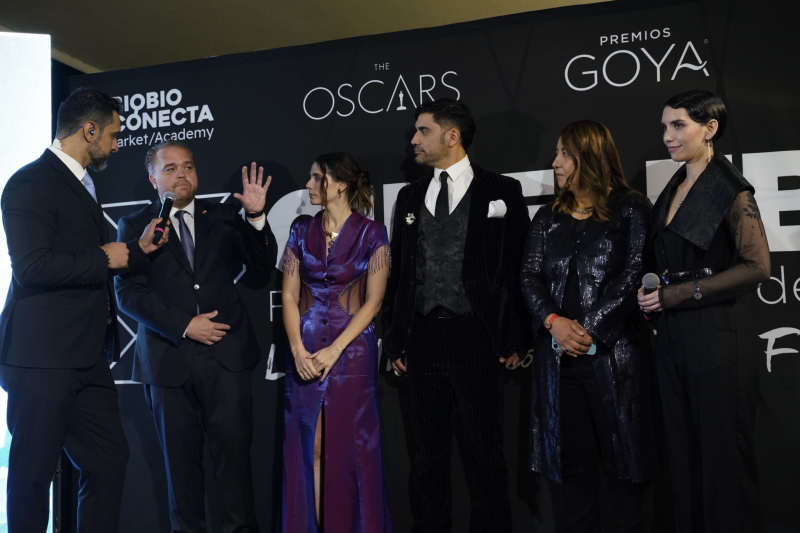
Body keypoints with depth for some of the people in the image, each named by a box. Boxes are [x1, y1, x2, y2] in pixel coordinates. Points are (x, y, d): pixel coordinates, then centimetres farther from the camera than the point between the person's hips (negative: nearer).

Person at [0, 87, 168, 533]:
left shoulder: (83, 187, 19)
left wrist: (137, 249, 13)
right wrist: (104, 258, -14)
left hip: (87, 359, 9)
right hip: (41, 359, -9)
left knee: (110, 458, 10)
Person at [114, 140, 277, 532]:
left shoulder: (223, 217, 12)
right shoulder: (135, 226, 7)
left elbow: (263, 268, 6)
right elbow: (128, 293, -1)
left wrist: (256, 216, -8)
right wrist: (183, 325, -11)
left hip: (225, 354, 1)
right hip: (169, 360, 0)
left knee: (233, 448, -3)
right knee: (181, 458, 9)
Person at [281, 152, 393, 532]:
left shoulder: (371, 234, -3)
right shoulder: (301, 232, 6)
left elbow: (373, 301, -7)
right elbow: (289, 295, 3)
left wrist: (334, 350, -14)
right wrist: (298, 350, -10)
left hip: (351, 351, -3)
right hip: (306, 353, 3)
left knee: (349, 447, 4)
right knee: (308, 446, 6)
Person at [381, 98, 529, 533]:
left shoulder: (501, 191, 1)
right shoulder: (409, 196, 14)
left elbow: (518, 265, -1)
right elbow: (396, 270, 14)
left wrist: (515, 338, -6)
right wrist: (392, 337, 9)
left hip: (476, 338, -4)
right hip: (421, 337, 4)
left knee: (486, 452, 5)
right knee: (428, 453, 12)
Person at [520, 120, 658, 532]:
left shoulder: (631, 208, 2)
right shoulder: (548, 217, 14)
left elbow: (634, 274, -7)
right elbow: (530, 276, 6)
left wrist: (589, 330, -12)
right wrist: (553, 321, -12)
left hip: (614, 354, -3)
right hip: (558, 356, 4)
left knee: (623, 455, 5)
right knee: (573, 457, 8)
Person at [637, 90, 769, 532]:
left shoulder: (730, 189, -9)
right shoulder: (673, 189, 14)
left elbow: (757, 266, -15)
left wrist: (679, 293, -16)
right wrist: (652, 294, 4)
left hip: (717, 334, -7)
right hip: (673, 335, 7)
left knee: (723, 456, 3)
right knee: (684, 456, 12)